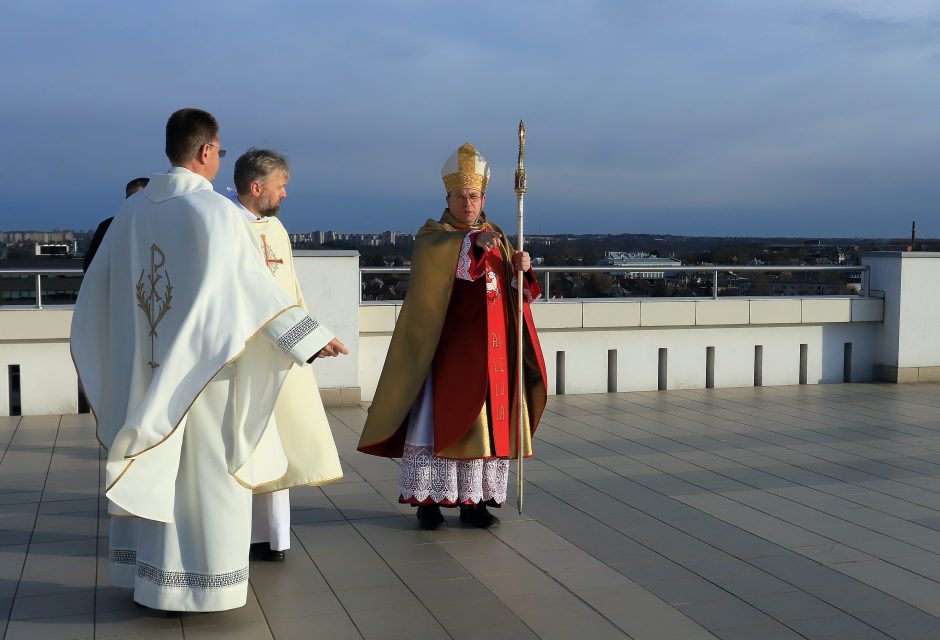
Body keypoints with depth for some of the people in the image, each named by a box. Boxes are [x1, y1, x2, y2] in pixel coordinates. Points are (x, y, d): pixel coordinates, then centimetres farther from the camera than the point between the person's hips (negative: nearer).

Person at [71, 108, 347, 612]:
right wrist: (311, 337, -10)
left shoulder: (132, 210, 5)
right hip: (203, 364, -6)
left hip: (143, 366, 6)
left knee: (150, 469, 15)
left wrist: (91, 343, 30)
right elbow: (253, 285, -15)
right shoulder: (216, 211, -13)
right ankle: (199, 586, 9)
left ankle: (146, 577, 23)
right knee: (203, 473, 3)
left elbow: (99, 285, 13)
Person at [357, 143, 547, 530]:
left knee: (486, 421, 4)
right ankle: (427, 499, 3)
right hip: (448, 347, -4)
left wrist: (521, 270, -11)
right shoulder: (433, 235, 0)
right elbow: (434, 252, -25)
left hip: (490, 349, 5)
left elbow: (515, 291, 11)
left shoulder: (498, 239, 15)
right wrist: (473, 242, -42)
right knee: (439, 419, -6)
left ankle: (473, 500, 12)